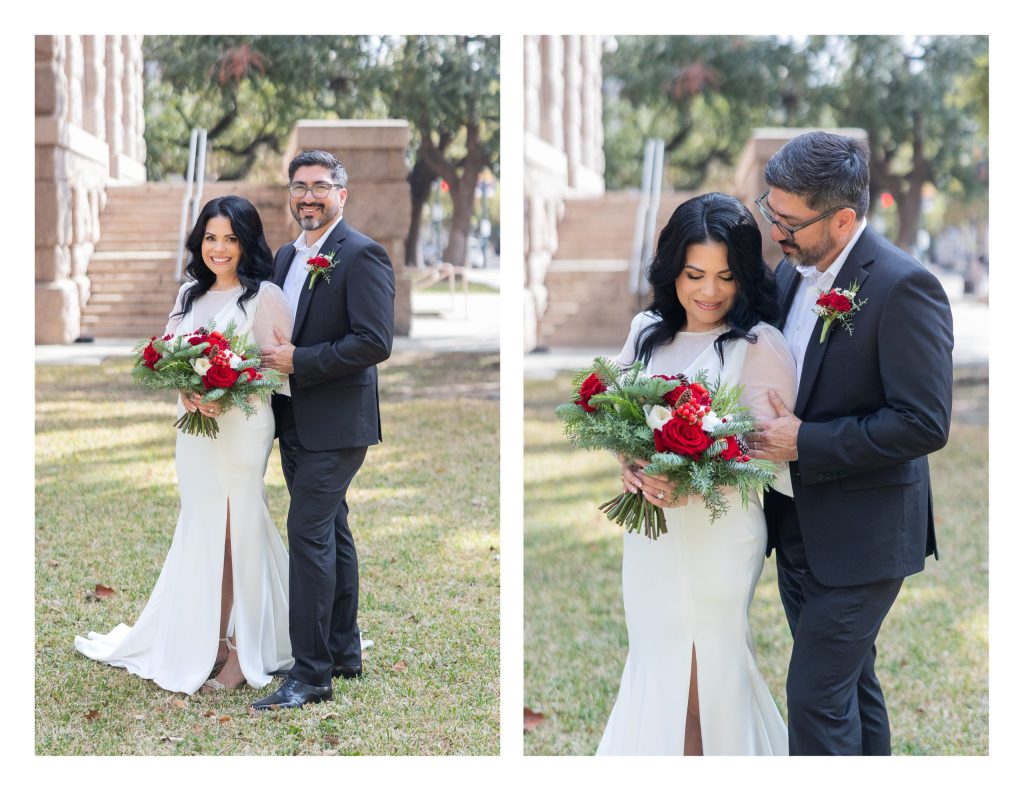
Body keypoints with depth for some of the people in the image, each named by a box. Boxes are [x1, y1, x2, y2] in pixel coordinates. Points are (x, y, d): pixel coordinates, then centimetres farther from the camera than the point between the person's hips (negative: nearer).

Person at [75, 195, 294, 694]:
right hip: (194, 428, 6)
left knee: (235, 531, -3)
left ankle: (242, 651, 6)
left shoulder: (265, 296, -6)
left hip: (243, 427, -6)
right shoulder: (190, 293, 13)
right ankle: (209, 642, 17)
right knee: (203, 531, 9)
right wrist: (186, 390, -9)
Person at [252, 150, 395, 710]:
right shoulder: (286, 256, 14)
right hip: (296, 421, 9)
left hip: (336, 422, -9)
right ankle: (344, 653, 25)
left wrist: (299, 360, -20)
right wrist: (272, 355, 4)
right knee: (331, 533, 15)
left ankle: (310, 673, -7)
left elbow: (375, 343, -20)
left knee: (309, 533, -11)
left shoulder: (362, 256, -12)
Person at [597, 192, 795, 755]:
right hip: (647, 529, 6)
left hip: (717, 535, -6)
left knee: (704, 673, 2)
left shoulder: (760, 346, -11)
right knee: (653, 661, 14)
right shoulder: (647, 330, 7)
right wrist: (630, 465, -10)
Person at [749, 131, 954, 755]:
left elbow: (925, 422, -23)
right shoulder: (791, 272, 5)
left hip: (860, 538, -8)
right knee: (851, 682, 19)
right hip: (797, 530, 8)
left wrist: (805, 443, -21)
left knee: (816, 693, -5)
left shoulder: (904, 287, -19)